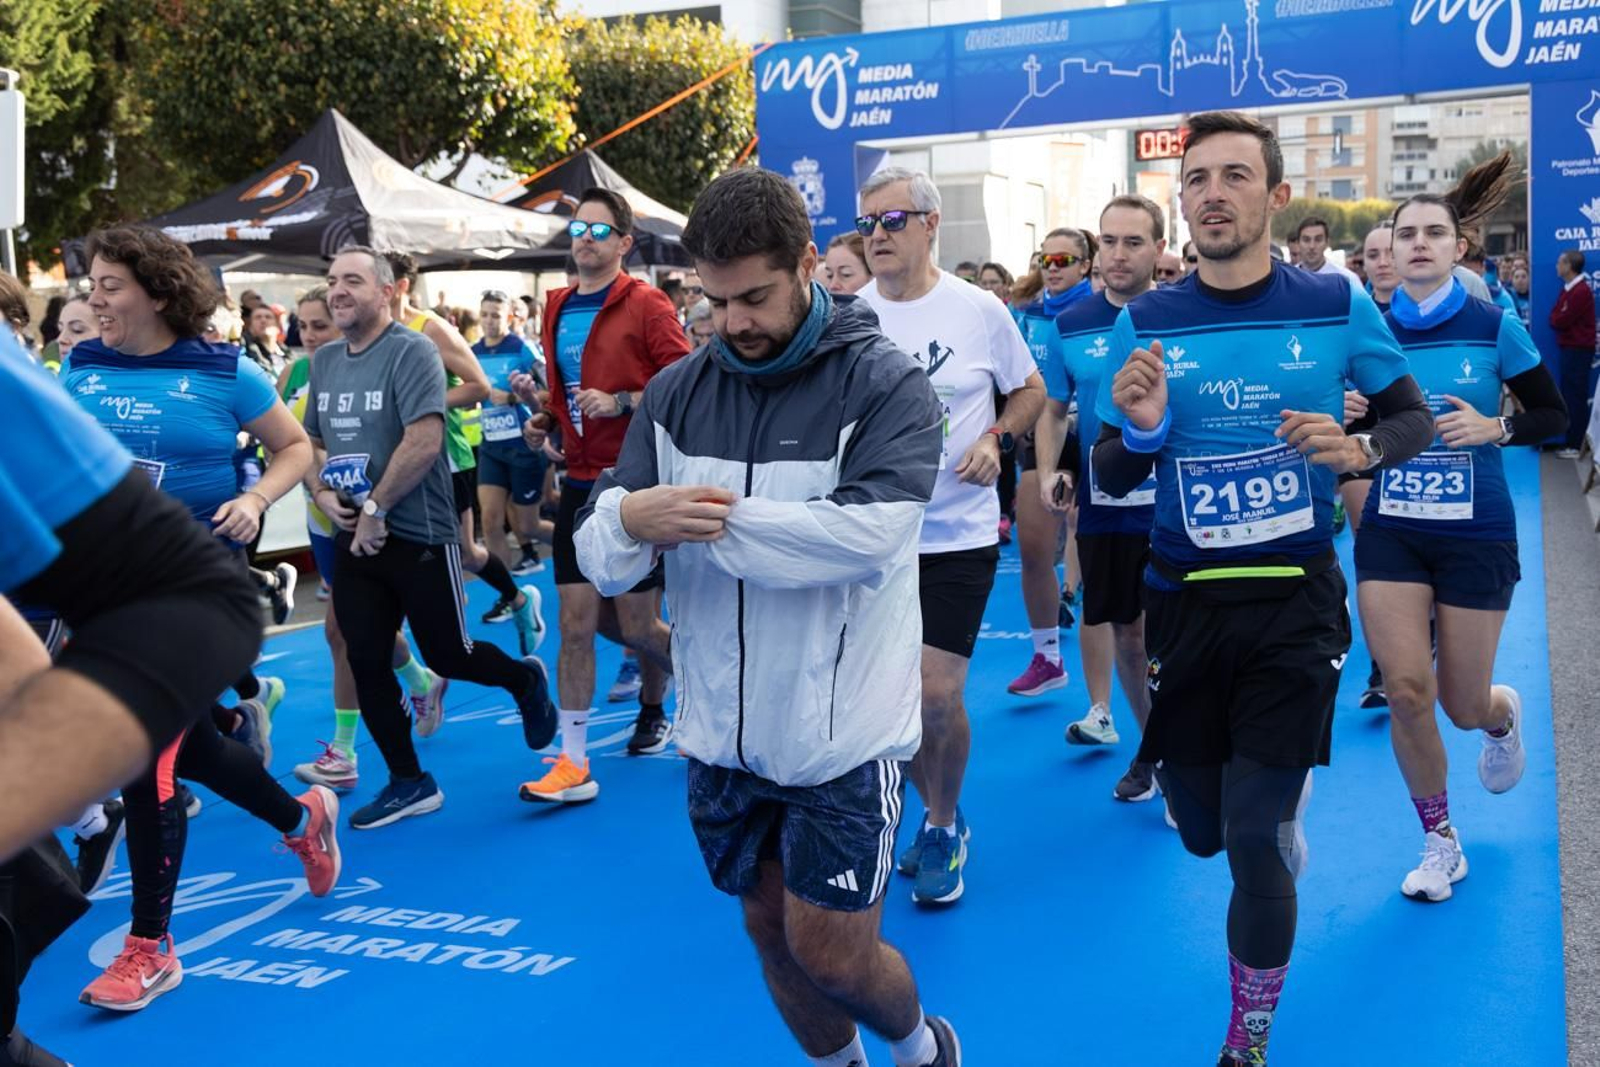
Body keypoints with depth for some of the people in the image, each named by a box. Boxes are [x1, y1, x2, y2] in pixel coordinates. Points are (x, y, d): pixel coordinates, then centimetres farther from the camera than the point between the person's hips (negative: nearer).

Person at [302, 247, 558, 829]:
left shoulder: (412, 350, -14)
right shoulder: (324, 360, 8)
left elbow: (425, 441, -23)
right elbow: (310, 442, 17)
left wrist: (375, 508, -17)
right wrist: (322, 494, -3)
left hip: (418, 537, -6)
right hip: (354, 540, 6)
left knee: (448, 657, 5)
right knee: (366, 664, 5)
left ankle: (526, 679, 36)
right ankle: (408, 781, 19)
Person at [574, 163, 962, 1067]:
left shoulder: (885, 385, -10)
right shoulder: (677, 394, 1)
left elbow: (868, 532, -26)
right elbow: (602, 555, -5)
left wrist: (713, 519, -21)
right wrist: (629, 520, -29)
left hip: (842, 732, -4)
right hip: (722, 733, 4)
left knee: (832, 952, 4)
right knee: (772, 930, 17)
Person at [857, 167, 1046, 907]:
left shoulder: (979, 311, -5)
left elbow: (1030, 390, 7)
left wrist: (997, 440, -10)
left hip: (957, 534, -3)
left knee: (936, 694, -7)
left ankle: (943, 829, 19)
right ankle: (940, 817, 34)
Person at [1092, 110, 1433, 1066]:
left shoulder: (1337, 306, -5)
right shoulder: (1146, 323, -2)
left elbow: (1416, 418, 6)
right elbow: (1112, 479, 3)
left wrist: (1360, 450, -16)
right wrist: (1138, 428, -19)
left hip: (1296, 598, -2)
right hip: (1186, 599, 2)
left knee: (1252, 836, -8)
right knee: (1202, 832, 12)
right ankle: (1284, 792, 51)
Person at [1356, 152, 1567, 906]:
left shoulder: (1494, 326, -7)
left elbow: (1554, 416, 0)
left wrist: (1495, 428, -18)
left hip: (1476, 533, -1)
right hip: (1391, 531, 2)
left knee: (1463, 704, 6)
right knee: (1405, 690, -7)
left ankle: (1504, 715, 47)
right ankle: (1440, 843, 14)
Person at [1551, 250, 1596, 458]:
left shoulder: (1581, 291, -17)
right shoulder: (1568, 289, 15)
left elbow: (1560, 321, -18)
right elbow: (1556, 317, 12)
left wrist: (1557, 318, 2)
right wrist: (1558, 318, -8)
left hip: (1578, 349, -10)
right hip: (1570, 347, 10)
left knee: (1575, 397, -7)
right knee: (1570, 395, 13)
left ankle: (1577, 445, -4)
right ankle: (1573, 441, 18)